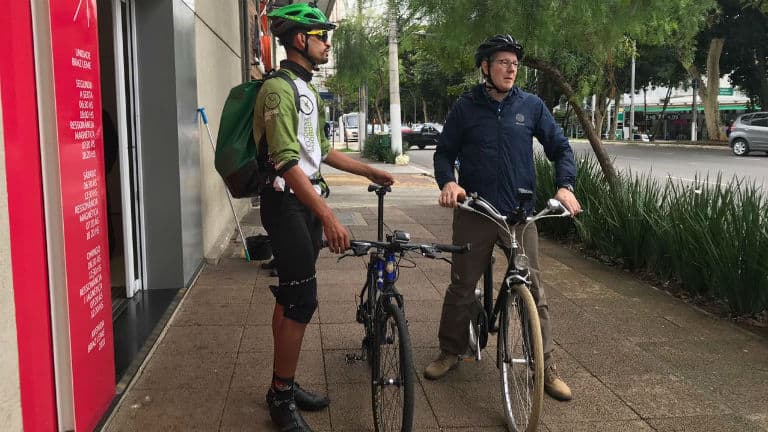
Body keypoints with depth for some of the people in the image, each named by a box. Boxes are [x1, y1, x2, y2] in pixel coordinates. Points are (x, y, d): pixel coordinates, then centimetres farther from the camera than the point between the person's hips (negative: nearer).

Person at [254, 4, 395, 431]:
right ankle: (282, 398, 4)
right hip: (287, 203, -9)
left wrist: (370, 171, 25)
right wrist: (329, 218, -33)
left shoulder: (309, 91, 16)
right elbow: (286, 161, -26)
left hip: (309, 201, 10)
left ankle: (286, 385, 22)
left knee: (291, 296, 13)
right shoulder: (278, 88, -16)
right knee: (302, 299, -9)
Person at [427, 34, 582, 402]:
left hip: (520, 213, 1)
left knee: (534, 292, 1)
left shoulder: (531, 105, 4)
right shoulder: (466, 107, 2)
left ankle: (546, 368, 12)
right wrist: (448, 182, -14)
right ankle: (450, 352, 27)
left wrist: (565, 185, -11)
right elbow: (444, 152, 7)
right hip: (474, 213, 0)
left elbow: (560, 147, 6)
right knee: (461, 288, 8)